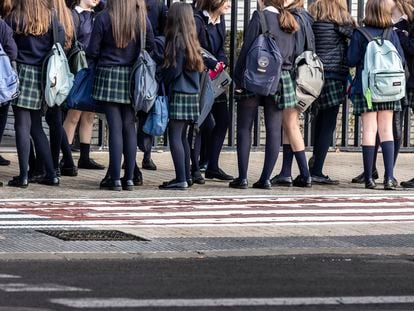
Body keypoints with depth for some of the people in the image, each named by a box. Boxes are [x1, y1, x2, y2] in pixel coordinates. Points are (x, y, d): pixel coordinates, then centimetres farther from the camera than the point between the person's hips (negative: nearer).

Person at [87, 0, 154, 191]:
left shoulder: (104, 18, -8)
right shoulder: (141, 18, 0)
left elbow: (92, 51, -5)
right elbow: (151, 46, 4)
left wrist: (94, 68, 13)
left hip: (109, 75, -2)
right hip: (133, 78, 3)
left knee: (115, 127, -2)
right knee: (129, 127, 7)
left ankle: (115, 178, -4)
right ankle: (129, 178, 8)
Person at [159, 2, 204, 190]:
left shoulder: (176, 40, -13)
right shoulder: (191, 41, 12)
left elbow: (174, 70, -15)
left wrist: (162, 82, -1)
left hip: (179, 94, -9)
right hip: (192, 94, 9)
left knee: (175, 136, -8)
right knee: (182, 136, 16)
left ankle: (181, 179, -12)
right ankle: (186, 177, 20)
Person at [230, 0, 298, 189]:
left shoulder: (260, 17, -6)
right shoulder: (290, 22, 12)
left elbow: (248, 48, -10)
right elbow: (293, 54, 14)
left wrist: (239, 79, -7)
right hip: (282, 79, 5)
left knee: (244, 128, 3)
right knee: (274, 130, 5)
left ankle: (242, 177, -1)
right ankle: (266, 178, 4)